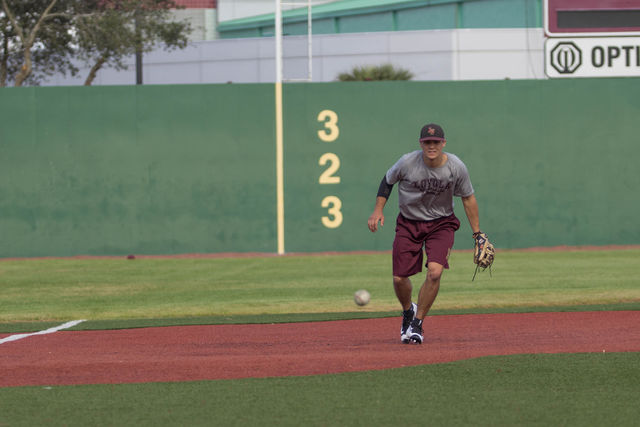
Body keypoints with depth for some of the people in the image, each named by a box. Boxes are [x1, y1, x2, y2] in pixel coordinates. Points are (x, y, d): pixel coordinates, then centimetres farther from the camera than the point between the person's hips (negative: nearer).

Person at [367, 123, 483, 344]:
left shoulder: (456, 167, -16)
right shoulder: (407, 162, -19)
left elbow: (468, 199, -1)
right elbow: (387, 181, 2)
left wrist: (477, 234, 1)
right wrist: (378, 210, -10)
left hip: (441, 224, -1)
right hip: (409, 224, 1)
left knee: (435, 272, -22)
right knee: (399, 278, -2)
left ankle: (417, 324, -5)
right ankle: (408, 310, 33)